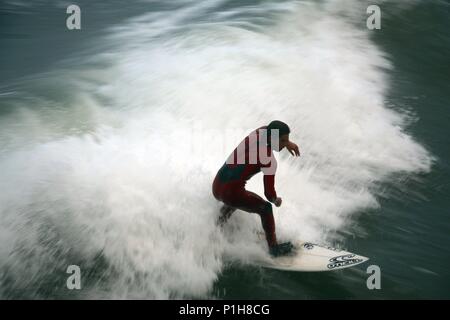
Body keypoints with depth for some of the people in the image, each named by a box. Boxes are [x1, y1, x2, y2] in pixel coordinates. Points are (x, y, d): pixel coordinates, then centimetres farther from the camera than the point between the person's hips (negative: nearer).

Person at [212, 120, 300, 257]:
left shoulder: (257, 133, 5)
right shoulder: (269, 160, -14)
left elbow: (267, 128, 32)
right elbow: (269, 194, -13)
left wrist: (287, 143, 33)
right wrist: (276, 200, 9)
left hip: (216, 187, 8)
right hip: (231, 193, -8)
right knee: (266, 208, 13)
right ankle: (274, 248, 19)